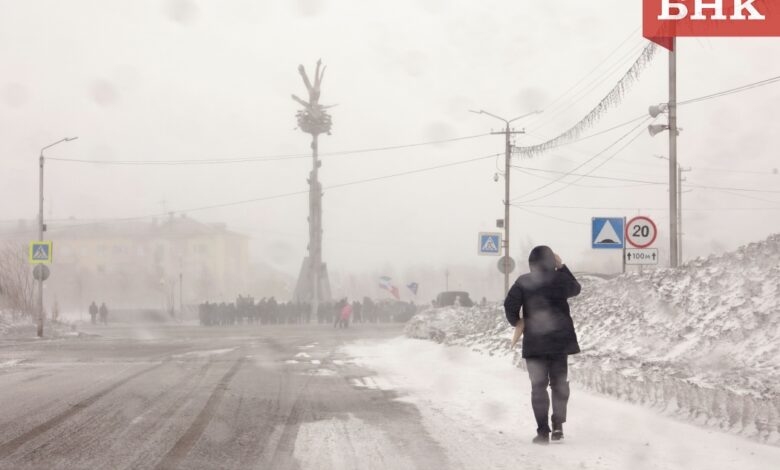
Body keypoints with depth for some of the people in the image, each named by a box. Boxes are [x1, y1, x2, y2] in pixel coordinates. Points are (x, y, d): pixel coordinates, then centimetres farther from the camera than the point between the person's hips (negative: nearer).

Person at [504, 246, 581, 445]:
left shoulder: (524, 282, -5)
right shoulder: (560, 279, 1)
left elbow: (510, 304, -13)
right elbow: (576, 289, 22)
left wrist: (516, 321, 6)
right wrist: (562, 268, 23)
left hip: (535, 341, -1)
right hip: (560, 339, 2)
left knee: (539, 386, 3)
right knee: (559, 383, 15)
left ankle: (543, 431, -2)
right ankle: (558, 426, 8)